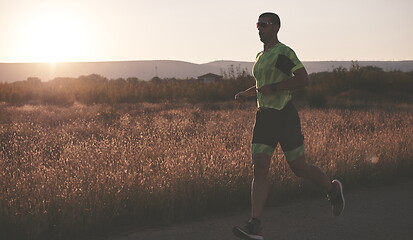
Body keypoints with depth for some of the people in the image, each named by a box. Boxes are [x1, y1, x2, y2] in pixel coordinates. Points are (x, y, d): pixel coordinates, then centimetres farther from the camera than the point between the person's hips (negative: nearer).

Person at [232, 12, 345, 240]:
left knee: (299, 168, 3)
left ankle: (332, 189, 34)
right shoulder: (261, 56, 18)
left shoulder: (283, 52, -9)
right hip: (264, 117, 7)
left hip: (284, 116, -7)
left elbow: (303, 79, -19)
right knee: (259, 169, -6)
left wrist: (273, 88, -21)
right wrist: (246, 93, 18)